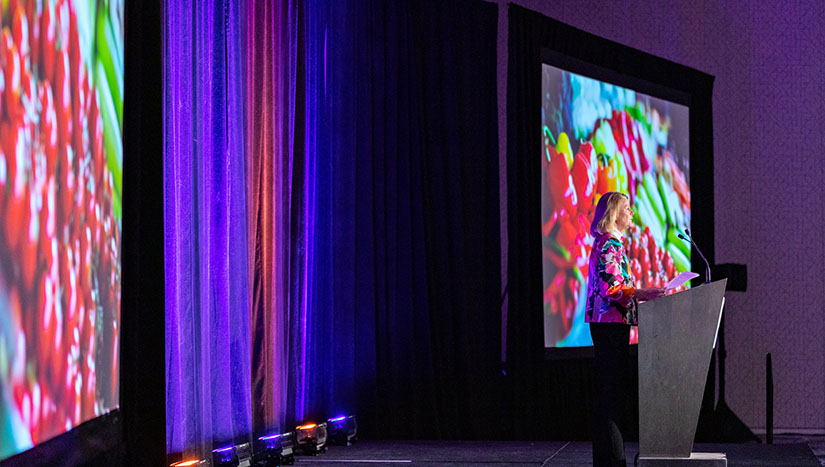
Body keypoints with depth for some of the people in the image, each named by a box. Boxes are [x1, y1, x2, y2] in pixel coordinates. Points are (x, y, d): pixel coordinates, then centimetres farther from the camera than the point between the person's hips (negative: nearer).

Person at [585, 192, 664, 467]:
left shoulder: (611, 243, 20)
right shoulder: (608, 244, -11)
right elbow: (607, 288, -20)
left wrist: (643, 295, 20)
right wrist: (640, 294, -25)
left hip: (612, 323, 10)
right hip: (610, 322, -10)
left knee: (613, 387, 10)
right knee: (611, 387, -9)